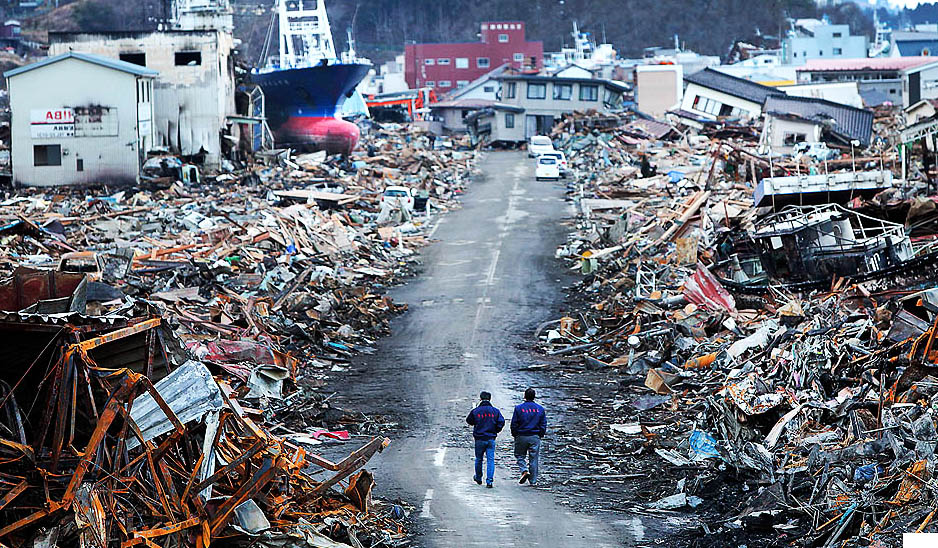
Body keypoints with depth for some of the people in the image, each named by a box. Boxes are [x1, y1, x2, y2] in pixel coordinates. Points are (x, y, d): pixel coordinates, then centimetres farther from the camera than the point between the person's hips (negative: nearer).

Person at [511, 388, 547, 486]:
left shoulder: (518, 408, -6)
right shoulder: (540, 409, 1)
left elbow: (514, 424, -4)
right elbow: (543, 425, 3)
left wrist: (515, 436, 8)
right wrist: (540, 435, 15)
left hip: (521, 437, -2)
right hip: (535, 437, 2)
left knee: (520, 456, 13)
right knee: (534, 459, 6)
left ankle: (524, 470, -12)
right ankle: (533, 481, 7)